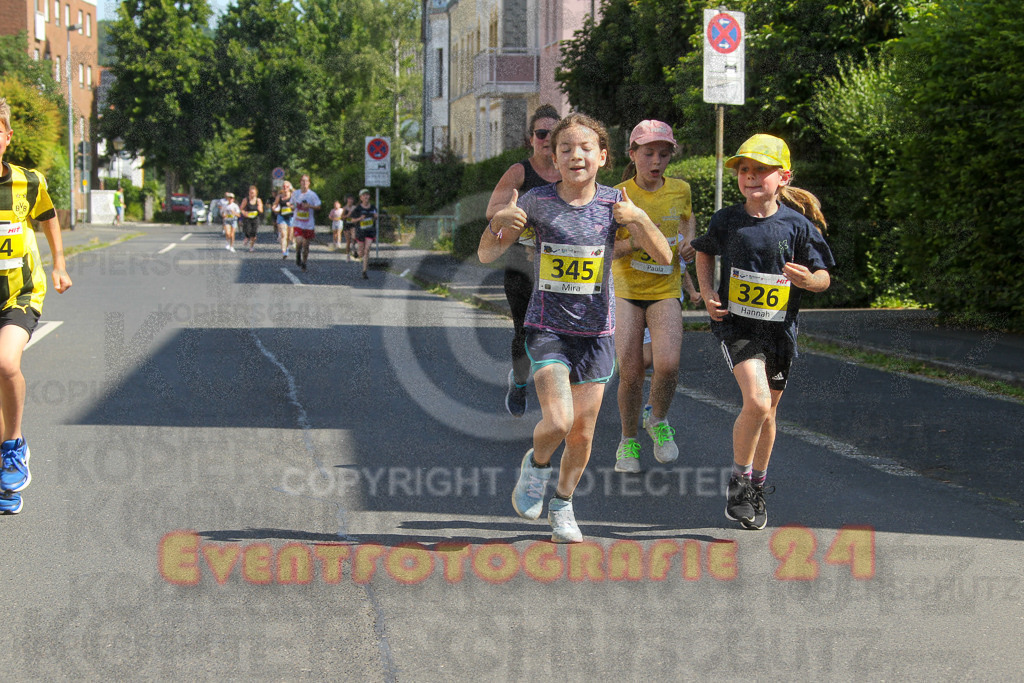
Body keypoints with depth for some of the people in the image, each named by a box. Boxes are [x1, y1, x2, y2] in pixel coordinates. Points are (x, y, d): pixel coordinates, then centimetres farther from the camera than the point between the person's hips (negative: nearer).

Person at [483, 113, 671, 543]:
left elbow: (663, 257, -7)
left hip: (595, 331, 2)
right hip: (547, 327, -2)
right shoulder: (536, 201, -6)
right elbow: (488, 256, -3)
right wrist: (499, 223, -24)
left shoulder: (612, 202, -3)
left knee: (582, 434, 6)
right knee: (558, 421, -19)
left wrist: (638, 218, -24)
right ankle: (537, 463, 15)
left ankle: (563, 504, 31)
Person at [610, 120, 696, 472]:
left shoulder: (679, 189, -2)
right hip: (627, 291, -1)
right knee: (630, 374, -7)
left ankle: (658, 421, 10)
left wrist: (688, 241, 2)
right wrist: (632, 243, -25)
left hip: (665, 292, 1)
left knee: (668, 365, -19)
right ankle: (628, 441, 17)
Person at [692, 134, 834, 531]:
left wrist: (808, 279, -23)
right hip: (736, 324, -2)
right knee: (757, 402, -21)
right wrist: (707, 293, 4)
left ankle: (757, 485, 35)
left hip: (779, 329, 2)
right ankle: (739, 479, -1)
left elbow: (823, 278, 0)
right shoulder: (727, 220, -2)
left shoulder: (797, 225, -5)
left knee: (767, 412, 14)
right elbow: (705, 252, 18)